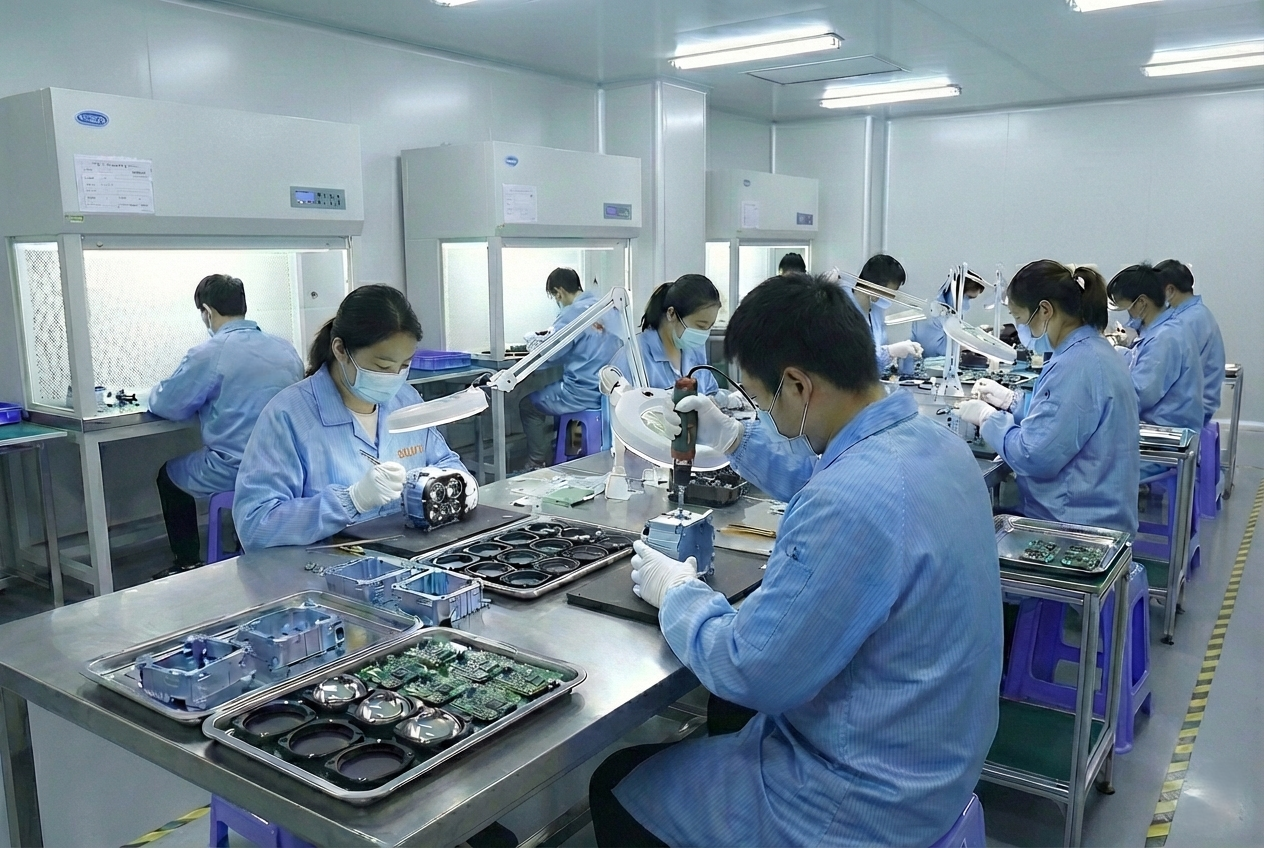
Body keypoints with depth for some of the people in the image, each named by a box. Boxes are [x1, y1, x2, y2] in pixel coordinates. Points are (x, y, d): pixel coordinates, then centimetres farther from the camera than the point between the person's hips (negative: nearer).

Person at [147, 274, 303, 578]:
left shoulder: (208, 354, -13)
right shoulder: (286, 349, 4)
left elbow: (165, 405, -4)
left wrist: (156, 391, 19)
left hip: (233, 473, -5)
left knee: (169, 474, 25)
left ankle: (188, 564, 32)